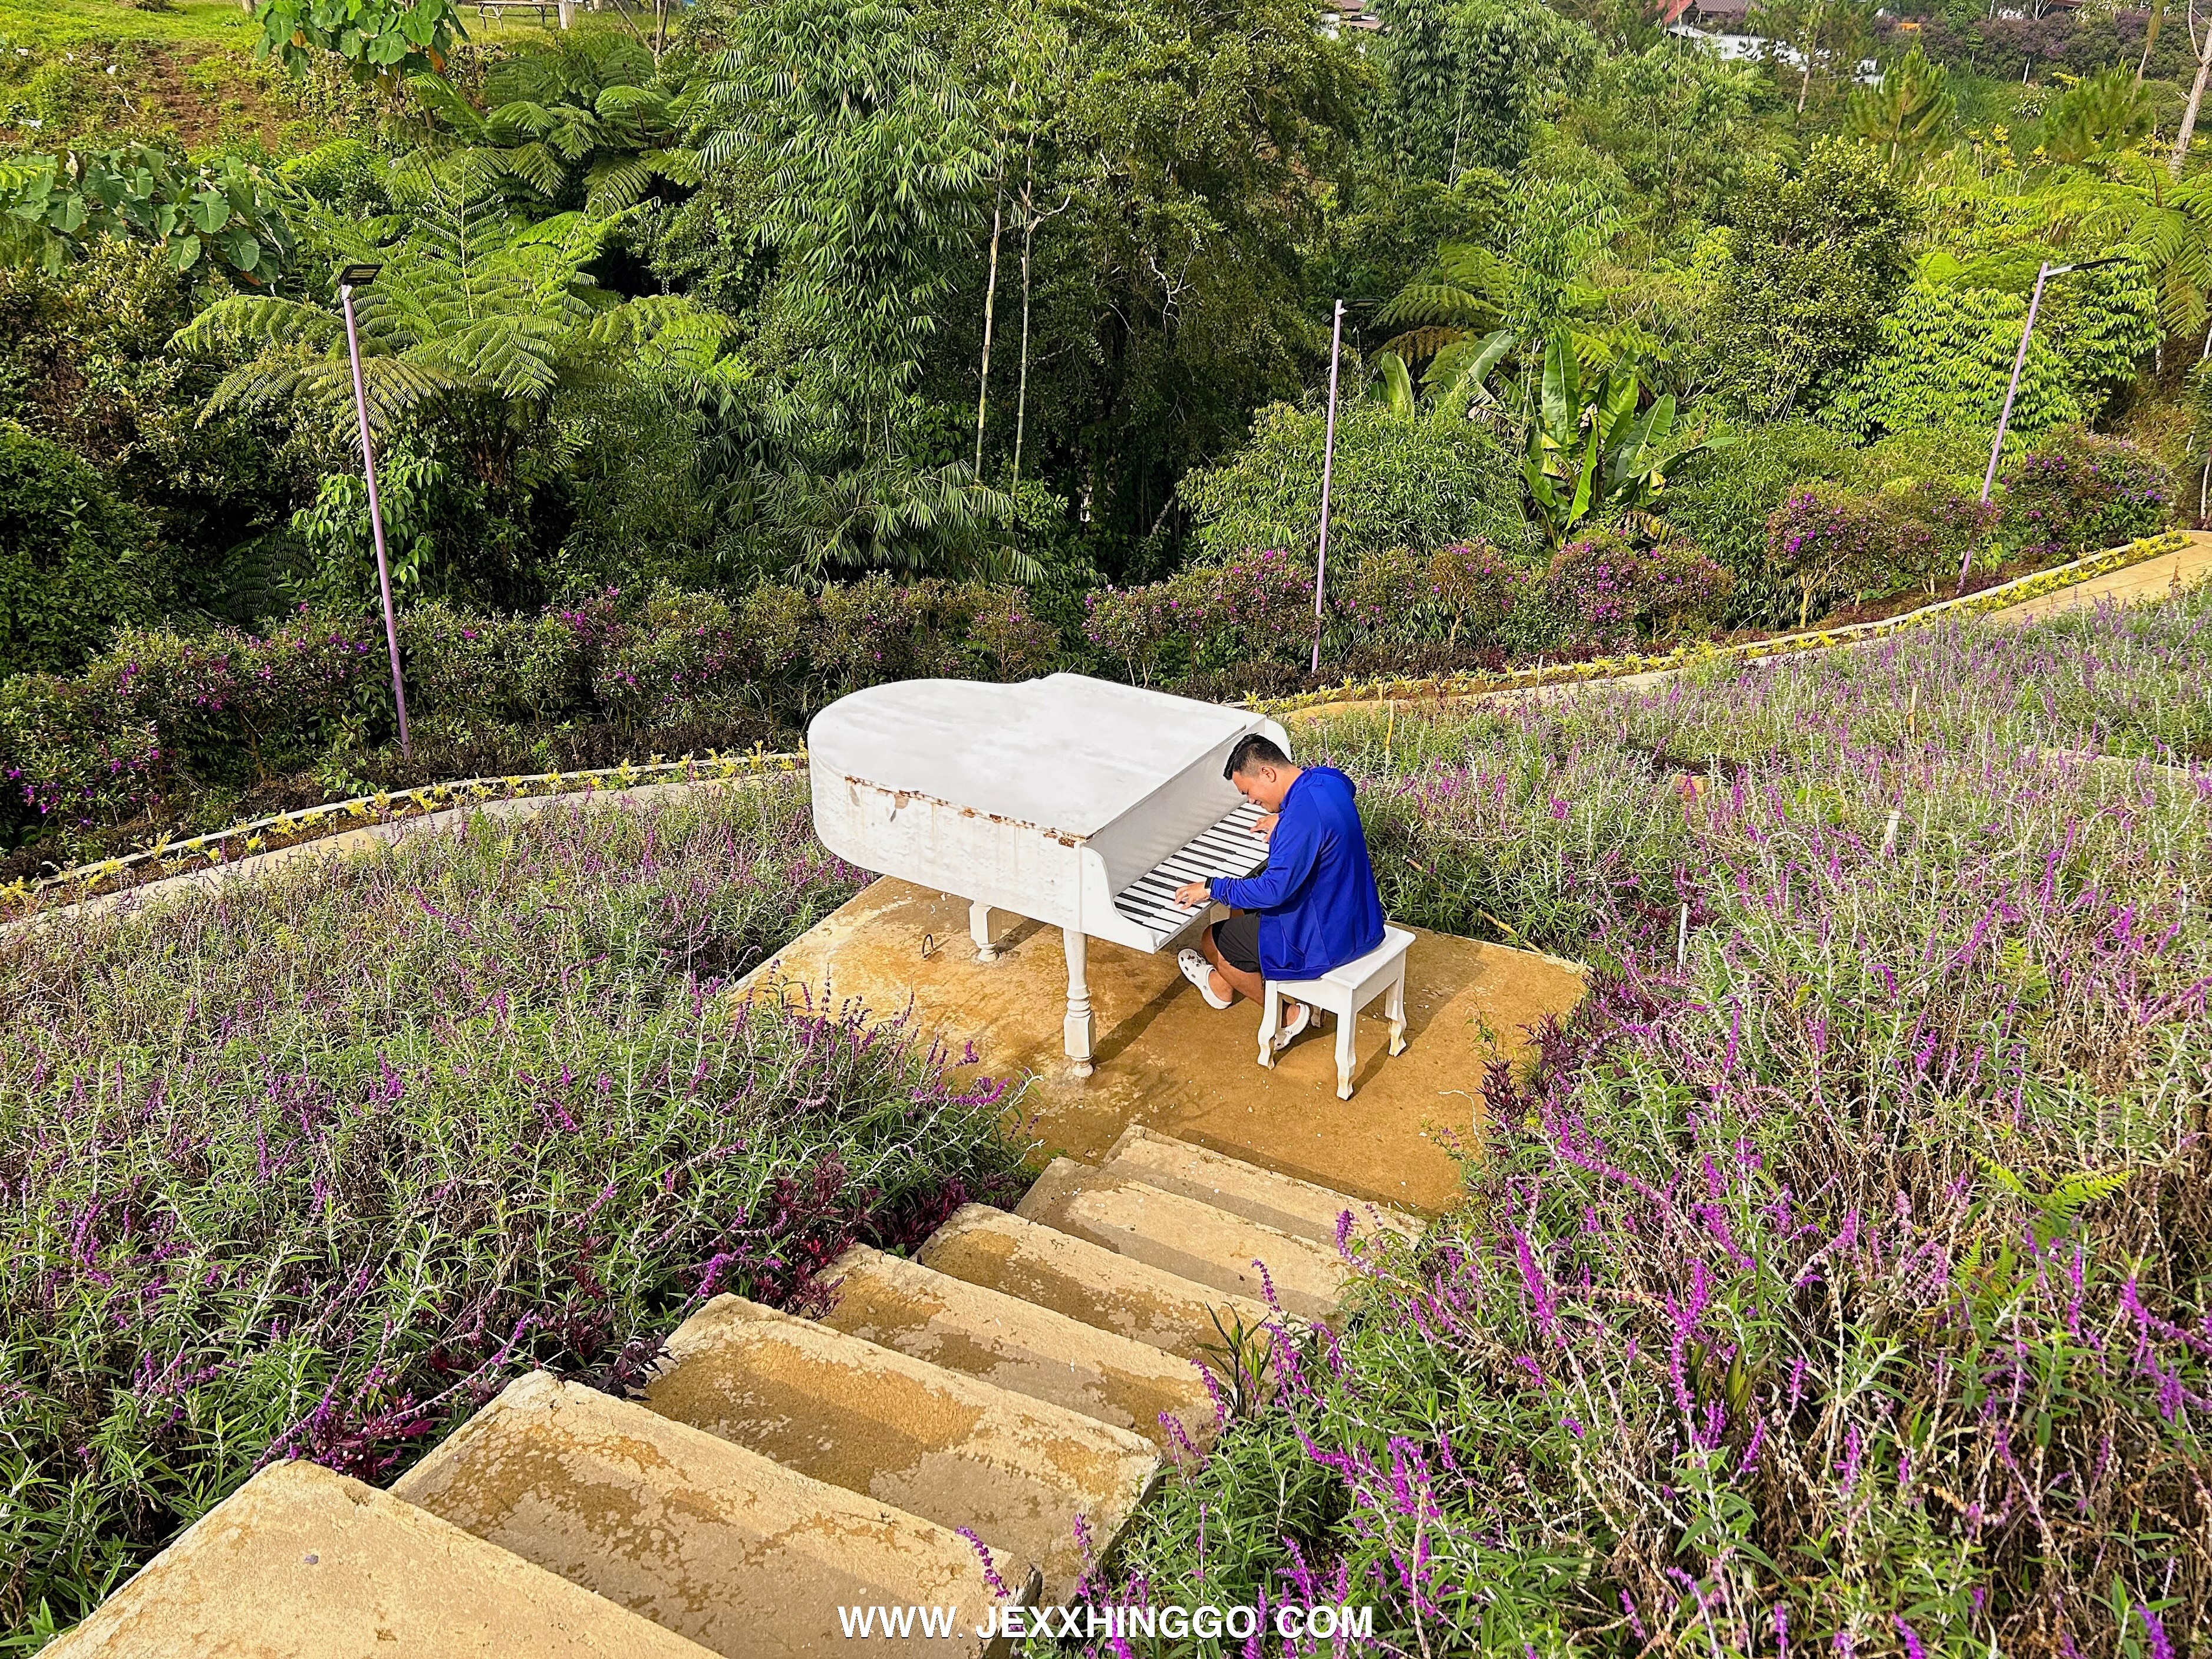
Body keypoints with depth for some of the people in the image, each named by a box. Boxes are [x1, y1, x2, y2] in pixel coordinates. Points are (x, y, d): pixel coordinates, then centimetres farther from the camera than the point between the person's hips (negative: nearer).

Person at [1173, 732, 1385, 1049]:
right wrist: (1284, 822, 21)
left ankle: (1288, 1015, 11)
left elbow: (1275, 889, -30)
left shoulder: (1303, 814, -30)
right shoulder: (1328, 779, -2)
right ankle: (1222, 982, 43)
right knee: (1246, 906, 27)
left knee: (1213, 942, 5)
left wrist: (1212, 888, -19)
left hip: (1327, 940, -9)